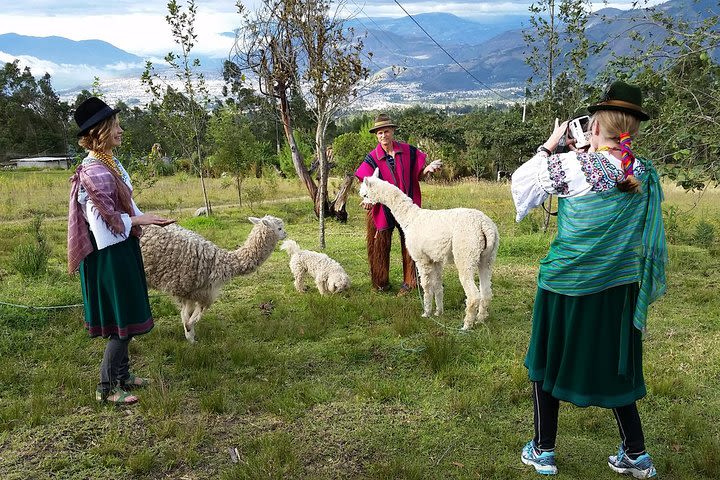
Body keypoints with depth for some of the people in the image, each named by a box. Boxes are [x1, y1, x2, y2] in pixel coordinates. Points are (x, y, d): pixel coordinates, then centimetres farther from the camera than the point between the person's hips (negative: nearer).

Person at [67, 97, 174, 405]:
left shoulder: (111, 163, 8)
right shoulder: (94, 171, -21)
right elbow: (108, 219, -21)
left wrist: (148, 220, 5)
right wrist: (140, 220, -10)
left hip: (122, 248, 10)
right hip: (108, 253, -10)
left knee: (124, 319, 18)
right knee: (122, 322, 0)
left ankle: (121, 375, 32)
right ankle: (107, 388, 12)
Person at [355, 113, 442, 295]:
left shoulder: (408, 151, 0)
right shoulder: (372, 158, -2)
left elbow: (417, 175, 7)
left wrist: (427, 169, -14)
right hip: (382, 208, 0)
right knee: (380, 245, 5)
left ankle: (409, 282, 12)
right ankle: (381, 282, 21)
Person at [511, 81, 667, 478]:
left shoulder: (573, 166, -16)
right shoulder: (645, 175, -1)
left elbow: (521, 180, -3)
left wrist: (550, 145, 5)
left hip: (565, 287, -4)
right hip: (618, 290, 5)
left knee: (548, 362, 13)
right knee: (613, 366, 18)